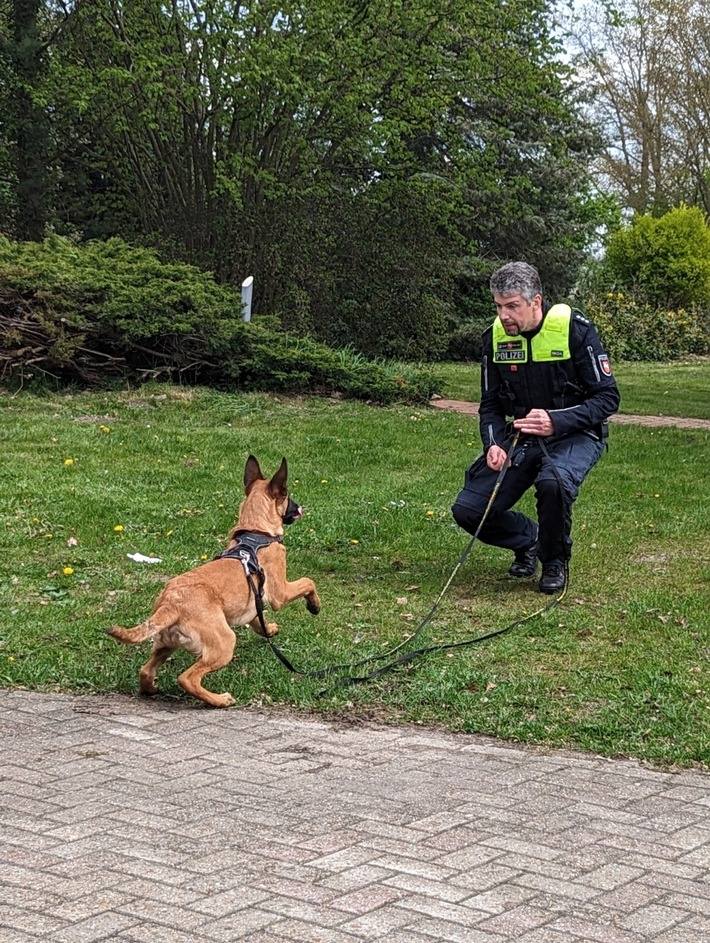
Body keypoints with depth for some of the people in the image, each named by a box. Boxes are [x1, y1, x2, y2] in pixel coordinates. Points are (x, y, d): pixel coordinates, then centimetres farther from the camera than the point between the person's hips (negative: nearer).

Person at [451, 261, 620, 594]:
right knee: (468, 511, -10)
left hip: (574, 434, -4)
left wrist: (556, 422, -28)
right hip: (521, 436, 5)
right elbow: (490, 404, 6)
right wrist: (493, 445, -15)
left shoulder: (574, 328, -17)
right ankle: (528, 541, 21)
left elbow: (608, 398, -14)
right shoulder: (496, 335, -3)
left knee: (553, 482, -38)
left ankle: (555, 562, -8)